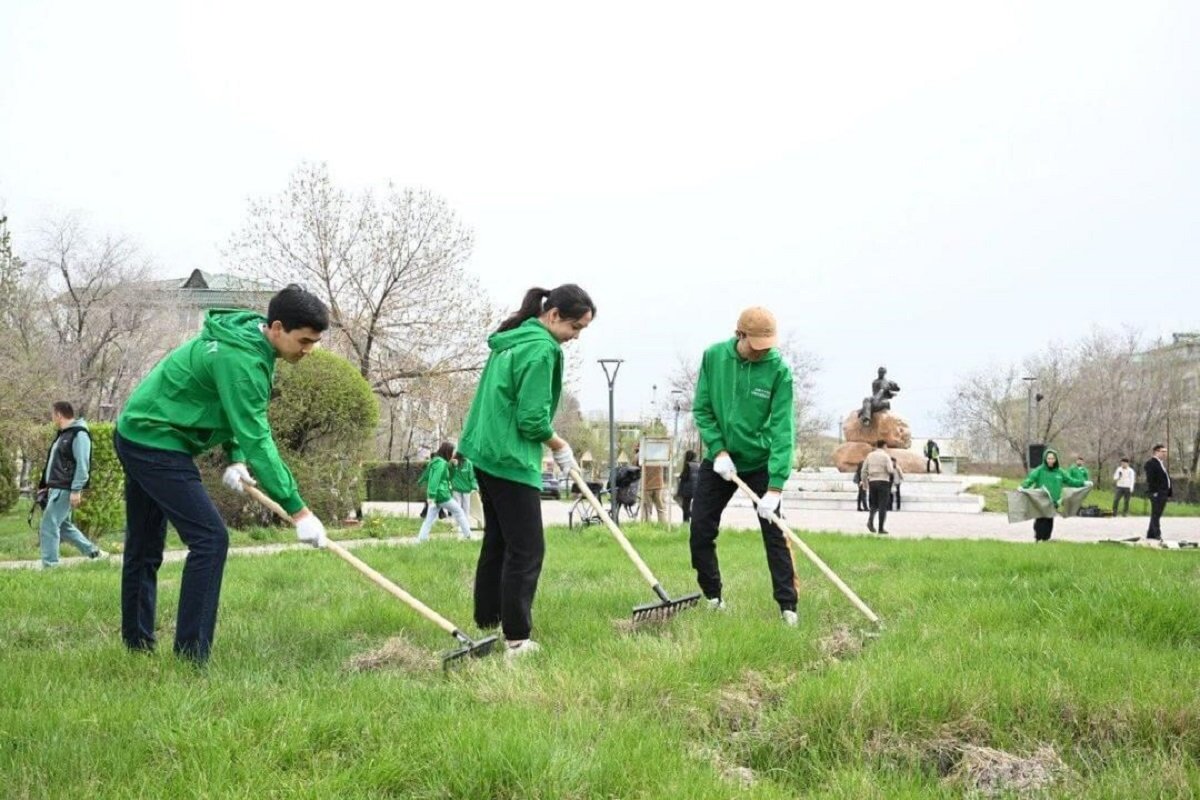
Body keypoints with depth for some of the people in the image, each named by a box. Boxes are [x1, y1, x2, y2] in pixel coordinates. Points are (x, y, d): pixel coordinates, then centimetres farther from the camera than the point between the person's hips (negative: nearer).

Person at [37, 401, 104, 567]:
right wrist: (47, 485, 21)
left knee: (48, 526, -11)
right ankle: (93, 552, 25)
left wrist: (76, 490, -25)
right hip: (56, 489, 10)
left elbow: (82, 465, -20)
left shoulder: (79, 434, -13)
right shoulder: (63, 434, 18)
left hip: (65, 490, -10)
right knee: (64, 525, 17)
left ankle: (49, 565, -9)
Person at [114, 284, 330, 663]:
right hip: (156, 443, -10)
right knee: (209, 538, -14)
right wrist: (298, 510, -28)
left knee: (144, 546, 16)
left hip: (137, 435, 10)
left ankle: (137, 645, 26)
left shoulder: (247, 338, 5)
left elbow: (243, 417, 17)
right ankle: (191, 656, -14)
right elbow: (257, 439, -28)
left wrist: (236, 458, 1)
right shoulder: (240, 358, -25)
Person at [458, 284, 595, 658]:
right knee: (526, 550, -6)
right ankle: (516, 639, -7)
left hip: (487, 454, 10)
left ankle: (486, 623, 24)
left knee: (497, 541, 17)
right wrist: (560, 446, -3)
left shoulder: (511, 340, 13)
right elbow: (533, 420, -19)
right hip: (511, 460, -10)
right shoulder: (541, 349, -17)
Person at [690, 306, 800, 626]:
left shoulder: (779, 370, -19)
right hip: (720, 460, 3)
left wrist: (775, 487, -29)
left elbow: (783, 430, -23)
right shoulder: (713, 357, -11)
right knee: (700, 533, 2)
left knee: (774, 534, -5)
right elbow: (702, 409, -3)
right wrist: (718, 450, -17)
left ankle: (788, 606, 1)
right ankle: (713, 598, 18)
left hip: (760, 463, -3)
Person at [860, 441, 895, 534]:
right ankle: (881, 528, -5)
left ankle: (870, 520, -14)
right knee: (882, 506, 0)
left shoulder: (870, 455, 9)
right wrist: (893, 470, 10)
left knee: (874, 505, 13)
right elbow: (890, 470, -14)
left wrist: (865, 483, 14)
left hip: (872, 482, 4)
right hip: (883, 483, -4)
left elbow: (864, 471, 7)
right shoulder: (886, 456, -4)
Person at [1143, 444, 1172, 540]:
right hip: (1156, 493, -9)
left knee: (1156, 514, 12)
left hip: (1164, 493, 9)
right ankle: (1157, 535, -10)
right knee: (1156, 514, -8)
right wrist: (1154, 492, -23)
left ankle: (1150, 535, 17)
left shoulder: (1162, 463, 21)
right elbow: (1150, 479, -17)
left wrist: (1169, 493, 15)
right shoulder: (1151, 463, -9)